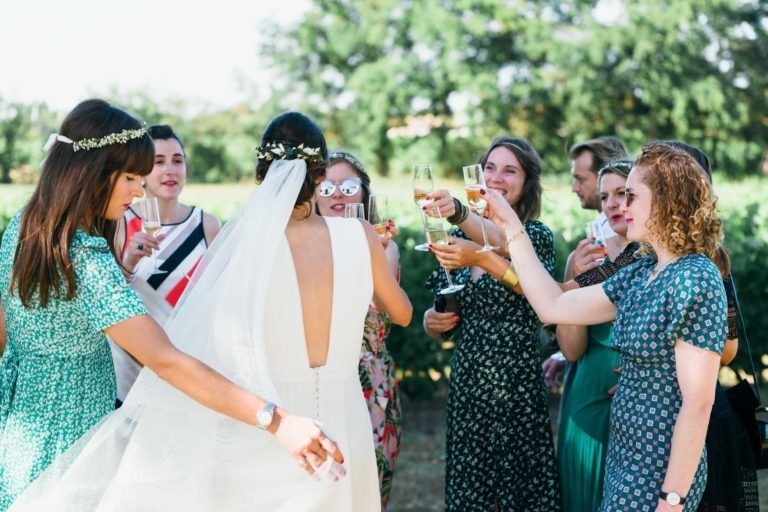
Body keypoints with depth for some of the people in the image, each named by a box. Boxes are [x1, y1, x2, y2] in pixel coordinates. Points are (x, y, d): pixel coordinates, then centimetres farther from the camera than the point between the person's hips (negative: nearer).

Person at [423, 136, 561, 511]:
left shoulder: (536, 236, -5)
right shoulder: (459, 238, 8)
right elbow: (438, 324, 16)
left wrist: (459, 214, -48)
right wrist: (431, 321, -7)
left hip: (515, 387, -4)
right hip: (465, 386, 4)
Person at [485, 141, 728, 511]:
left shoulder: (695, 280, -19)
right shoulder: (642, 273, 7)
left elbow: (698, 402, -22)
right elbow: (553, 307, 9)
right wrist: (510, 225, 9)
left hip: (660, 472, -9)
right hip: (625, 460, 9)